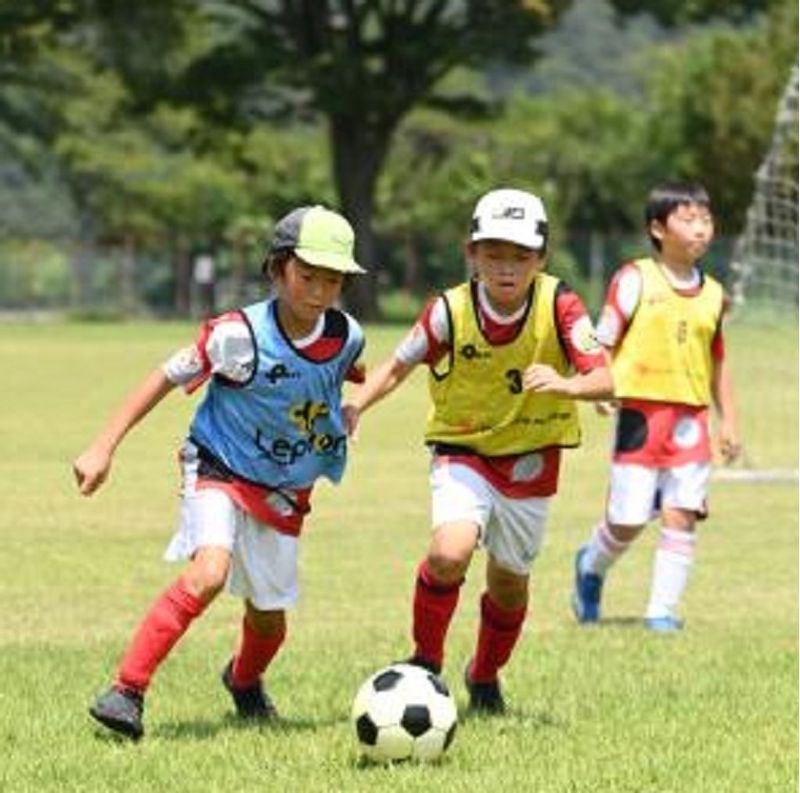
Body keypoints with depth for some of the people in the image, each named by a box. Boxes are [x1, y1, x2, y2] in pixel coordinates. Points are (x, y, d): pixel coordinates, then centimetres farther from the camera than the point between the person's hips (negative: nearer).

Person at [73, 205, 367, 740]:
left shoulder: (345, 337, -9)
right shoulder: (240, 336, -23)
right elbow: (168, 378, -14)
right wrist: (104, 448, -14)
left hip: (285, 492, 5)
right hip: (220, 472, -5)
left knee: (269, 616, 13)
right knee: (209, 574, -30)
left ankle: (245, 681, 49)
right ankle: (127, 691, -27)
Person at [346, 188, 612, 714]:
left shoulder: (559, 306, -19)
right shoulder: (451, 311, -17)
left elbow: (603, 380, -24)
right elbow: (400, 365, -3)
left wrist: (567, 384, -46)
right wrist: (357, 405, -20)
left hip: (532, 458, 1)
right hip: (464, 451, -1)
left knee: (509, 581, 14)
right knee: (450, 553, -26)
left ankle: (485, 676, 43)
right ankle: (426, 661, -2)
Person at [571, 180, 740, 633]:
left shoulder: (712, 294, 12)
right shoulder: (635, 280, -2)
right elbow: (603, 341, -1)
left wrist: (729, 422, 15)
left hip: (690, 418, 3)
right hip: (641, 413, -3)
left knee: (682, 515, -7)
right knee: (627, 522, 0)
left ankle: (663, 610, 2)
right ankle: (592, 567, 32)